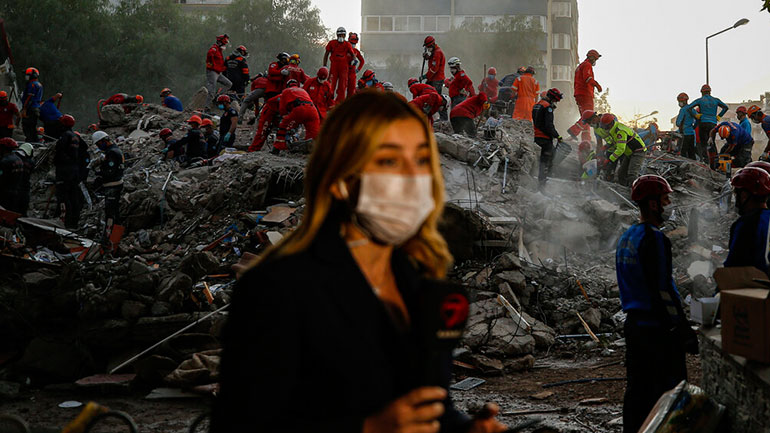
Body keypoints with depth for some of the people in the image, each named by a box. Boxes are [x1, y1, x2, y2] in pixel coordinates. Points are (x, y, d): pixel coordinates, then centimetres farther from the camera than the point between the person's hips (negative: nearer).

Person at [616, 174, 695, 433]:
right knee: (669, 392, -5)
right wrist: (685, 332, -16)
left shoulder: (626, 238, 13)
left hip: (633, 323, 9)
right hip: (657, 327, -9)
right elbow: (663, 290, -19)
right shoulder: (654, 239, -16)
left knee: (636, 389, 14)